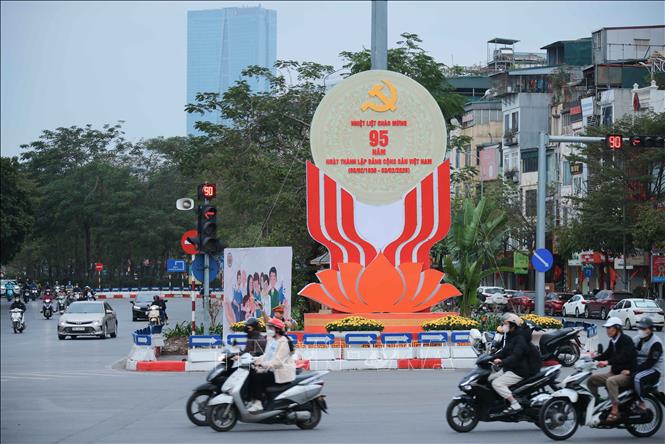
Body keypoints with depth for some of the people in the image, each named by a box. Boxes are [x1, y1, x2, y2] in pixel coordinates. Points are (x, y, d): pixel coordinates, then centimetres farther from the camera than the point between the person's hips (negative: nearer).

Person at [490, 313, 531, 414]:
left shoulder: (520, 338, -17)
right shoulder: (510, 336, 15)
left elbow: (516, 356, -27)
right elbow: (505, 351, 20)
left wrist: (502, 361, -38)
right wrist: (494, 357, 6)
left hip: (518, 371, -11)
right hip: (507, 368, 11)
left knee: (497, 383, -25)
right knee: (489, 378, 11)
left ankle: (515, 405, -25)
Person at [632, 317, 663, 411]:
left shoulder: (656, 343, -16)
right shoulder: (637, 339, 9)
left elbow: (650, 363, -23)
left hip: (653, 369, -8)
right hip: (638, 368, 8)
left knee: (637, 378, -35)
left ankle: (642, 403, -24)